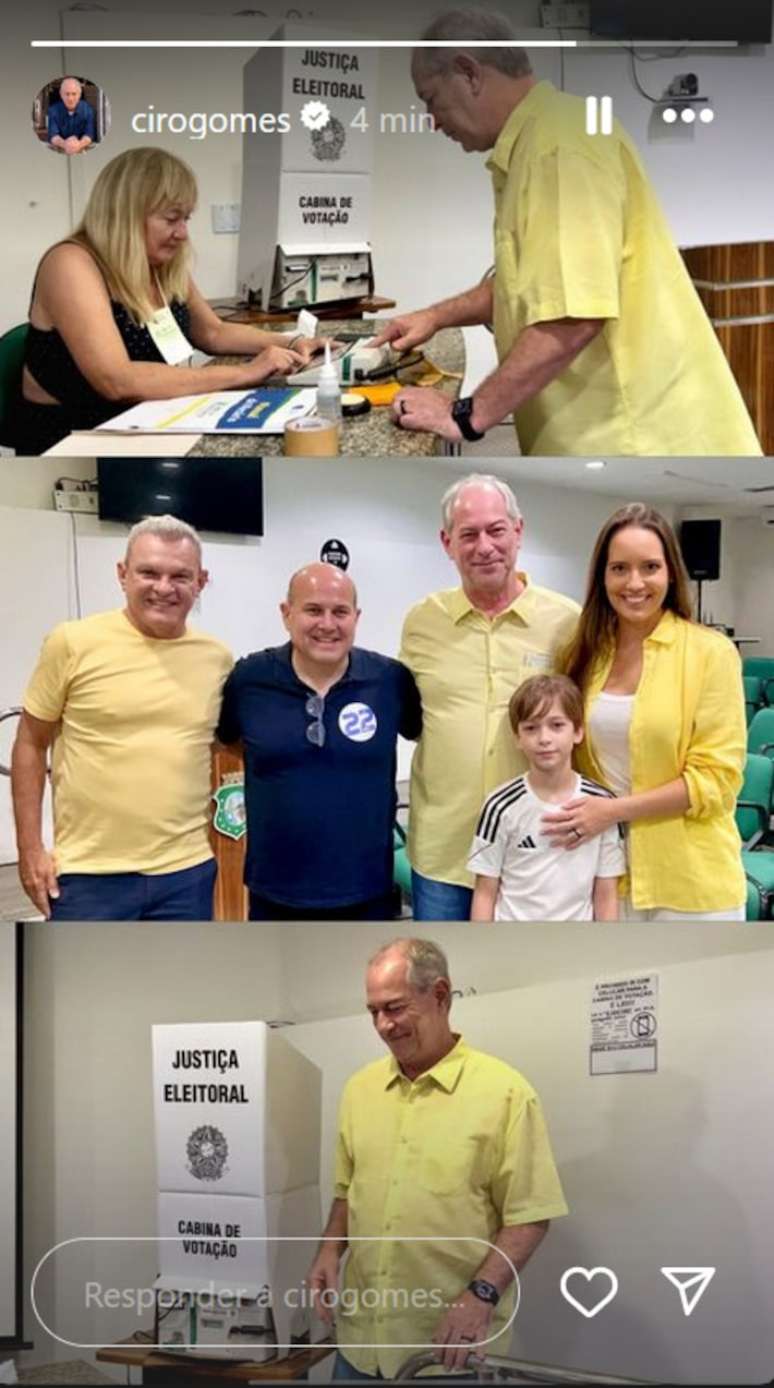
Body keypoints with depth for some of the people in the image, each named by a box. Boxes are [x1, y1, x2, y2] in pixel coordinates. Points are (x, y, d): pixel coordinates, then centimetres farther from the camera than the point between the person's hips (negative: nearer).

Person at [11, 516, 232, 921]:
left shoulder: (217, 658, 3)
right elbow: (31, 744, 1)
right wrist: (30, 847, -3)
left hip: (186, 871, 3)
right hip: (90, 872, -3)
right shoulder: (73, 643, -6)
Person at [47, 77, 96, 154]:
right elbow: (53, 135, -12)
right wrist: (64, 144, -35)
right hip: (59, 150, 0)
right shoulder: (53, 110, -3)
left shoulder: (87, 109, -1)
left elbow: (89, 134, -11)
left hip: (83, 150, 1)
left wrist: (79, 144, -34)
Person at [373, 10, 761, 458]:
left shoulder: (560, 141, -16)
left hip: (633, 439, -10)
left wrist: (467, 415, -19)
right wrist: (437, 316, 21)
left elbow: (574, 315, -26)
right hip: (601, 436, 10)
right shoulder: (537, 139, 18)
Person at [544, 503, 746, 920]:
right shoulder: (584, 654, 5)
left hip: (690, 879, -4)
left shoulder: (711, 652, -9)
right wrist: (579, 814, -2)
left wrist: (613, 810, -17)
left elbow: (716, 777, -12)